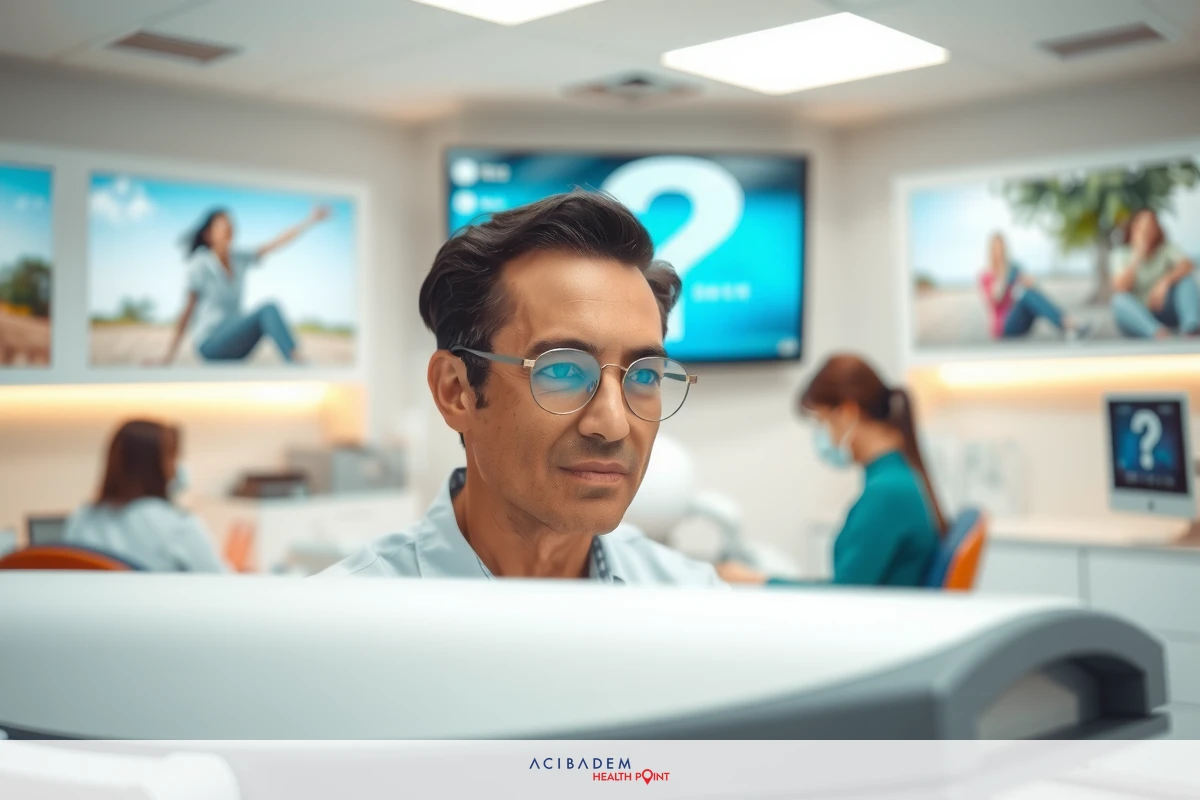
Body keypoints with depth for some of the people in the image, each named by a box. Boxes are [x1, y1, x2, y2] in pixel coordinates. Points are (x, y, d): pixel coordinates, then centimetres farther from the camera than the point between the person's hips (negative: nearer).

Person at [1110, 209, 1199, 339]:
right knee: (1120, 300, -33)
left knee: (1186, 278, -21)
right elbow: (1119, 288, -15)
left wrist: (1165, 281, -35)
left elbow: (1186, 265, -16)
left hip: (1164, 312, 2)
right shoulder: (1121, 255, 2)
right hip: (1137, 315, -2)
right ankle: (1155, 333, -61)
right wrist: (1138, 254, -16)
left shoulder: (1167, 249, 6)